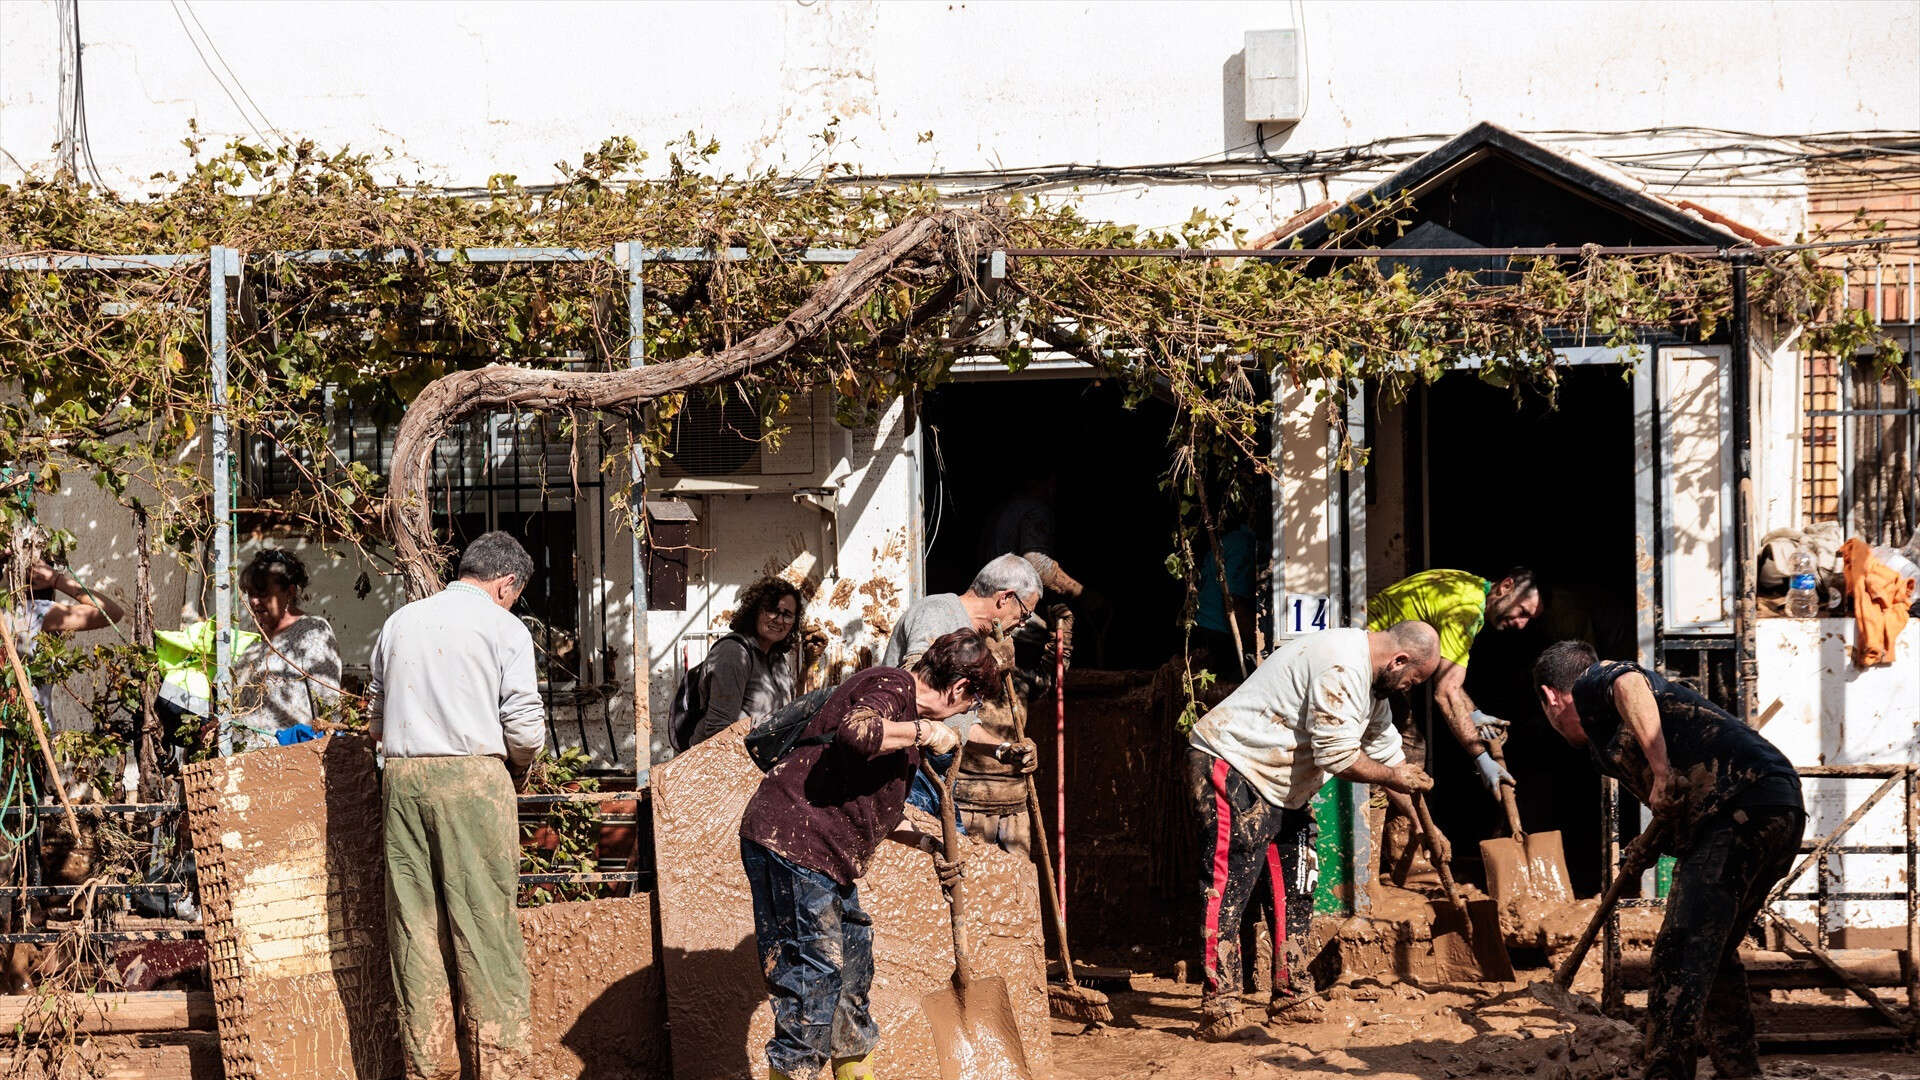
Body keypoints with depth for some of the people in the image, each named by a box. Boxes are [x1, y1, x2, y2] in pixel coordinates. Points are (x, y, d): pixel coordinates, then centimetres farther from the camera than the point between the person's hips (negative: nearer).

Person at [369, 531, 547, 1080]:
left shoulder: (399, 622, 15)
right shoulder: (503, 627, 0)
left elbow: (378, 720, 17)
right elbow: (525, 727, -6)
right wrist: (519, 768, 13)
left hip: (403, 777, 4)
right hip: (473, 773, -4)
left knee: (415, 927, 7)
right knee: (487, 929, -2)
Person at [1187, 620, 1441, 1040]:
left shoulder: (1369, 678, 12)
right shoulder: (1340, 668, -23)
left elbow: (1388, 752, 21)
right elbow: (1337, 757, -24)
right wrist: (1394, 777, -7)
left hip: (1280, 784, 11)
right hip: (1232, 769, -11)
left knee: (1294, 892, 12)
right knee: (1229, 889, -14)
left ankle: (1290, 1001, 20)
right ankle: (1220, 1013, -18)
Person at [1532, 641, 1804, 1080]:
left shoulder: (1592, 684, 8)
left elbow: (1629, 683, -16)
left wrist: (1660, 772, -18)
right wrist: (1657, 841, 32)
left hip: (1739, 808, -10)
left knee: (1679, 958, -13)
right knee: (1714, 954, 23)